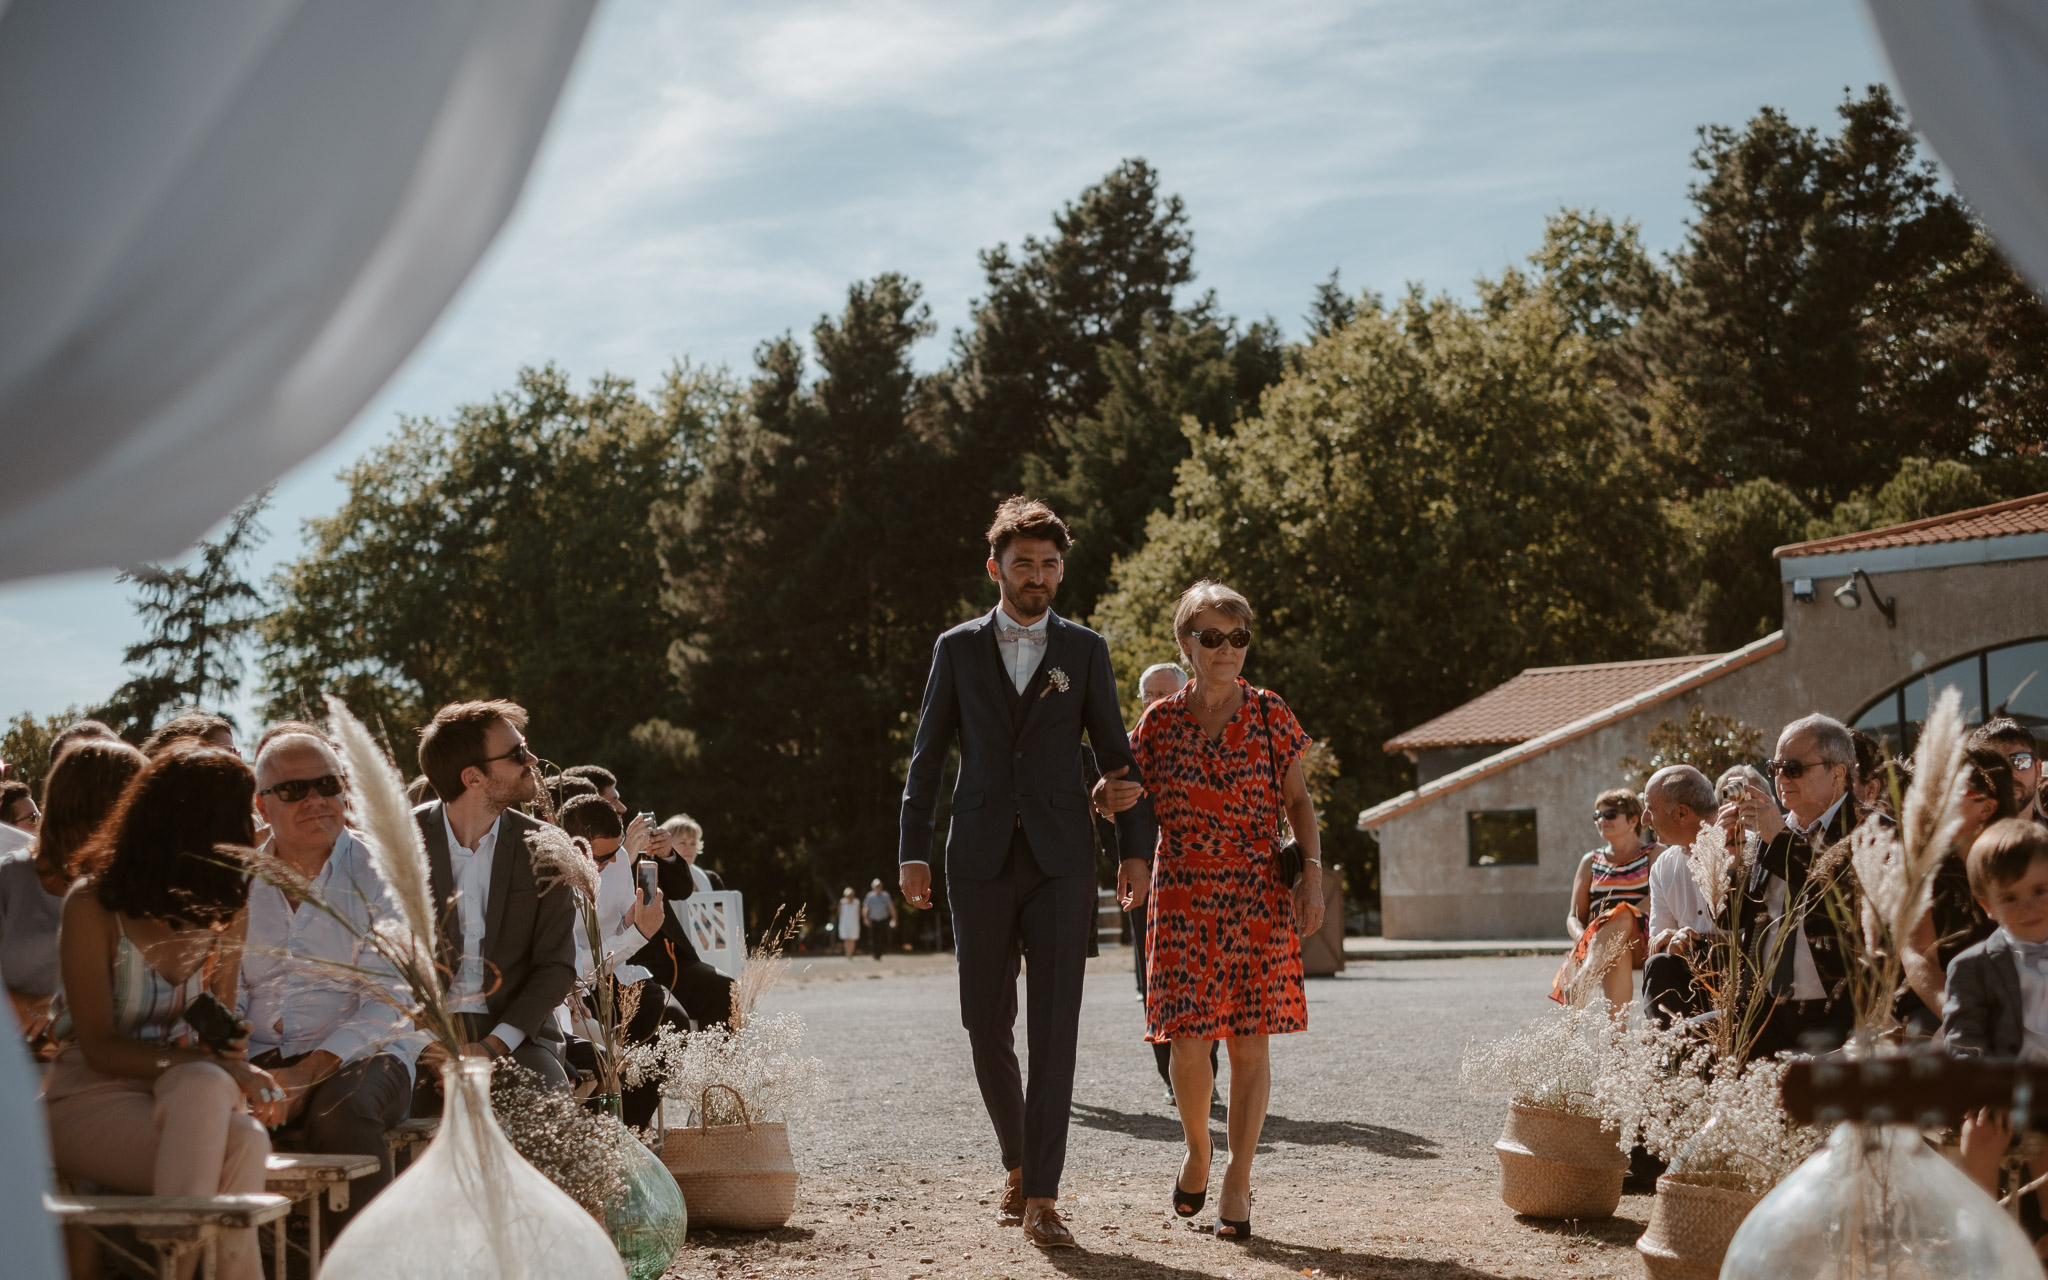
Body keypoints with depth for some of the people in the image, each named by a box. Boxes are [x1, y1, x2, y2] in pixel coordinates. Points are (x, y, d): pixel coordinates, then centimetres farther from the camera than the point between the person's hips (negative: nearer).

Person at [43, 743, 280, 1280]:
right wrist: (214, 1069, -25)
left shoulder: (226, 908, 10)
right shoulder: (92, 904, -7)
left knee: (244, 1143, -35)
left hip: (180, 1093, 5)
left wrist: (236, 1065, -10)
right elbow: (99, 1048, -12)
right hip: (92, 1095, -4)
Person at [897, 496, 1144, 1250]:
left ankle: (1041, 1197, -10)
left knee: (1054, 1027, -9)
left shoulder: (1085, 651, 8)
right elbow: (927, 755, 9)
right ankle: (1018, 1163, 25)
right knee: (987, 1025, 4)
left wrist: (1134, 849, 2)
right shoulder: (958, 649, 9)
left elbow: (1115, 754, 10)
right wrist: (913, 851, 1)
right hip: (980, 860, 1)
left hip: (1060, 858, -1)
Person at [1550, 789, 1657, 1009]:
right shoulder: (1590, 862, 25)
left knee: (1622, 914, -38)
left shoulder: (1654, 854, 14)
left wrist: (1616, 922, -24)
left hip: (1642, 939, -3)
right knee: (1616, 953, -37)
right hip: (1597, 943, 3)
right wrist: (1582, 937, -10)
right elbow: (1574, 916, 17)